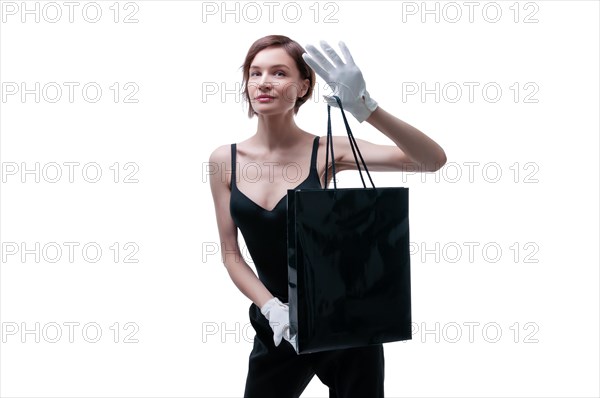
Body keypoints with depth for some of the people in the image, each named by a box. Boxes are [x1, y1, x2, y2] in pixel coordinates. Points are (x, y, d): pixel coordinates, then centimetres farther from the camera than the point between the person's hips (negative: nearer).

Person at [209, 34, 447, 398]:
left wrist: (366, 108, -32)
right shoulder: (225, 161, -3)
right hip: (277, 327, 3)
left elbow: (434, 160, -19)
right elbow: (230, 253, 1)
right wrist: (271, 308, -14)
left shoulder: (326, 152, -11)